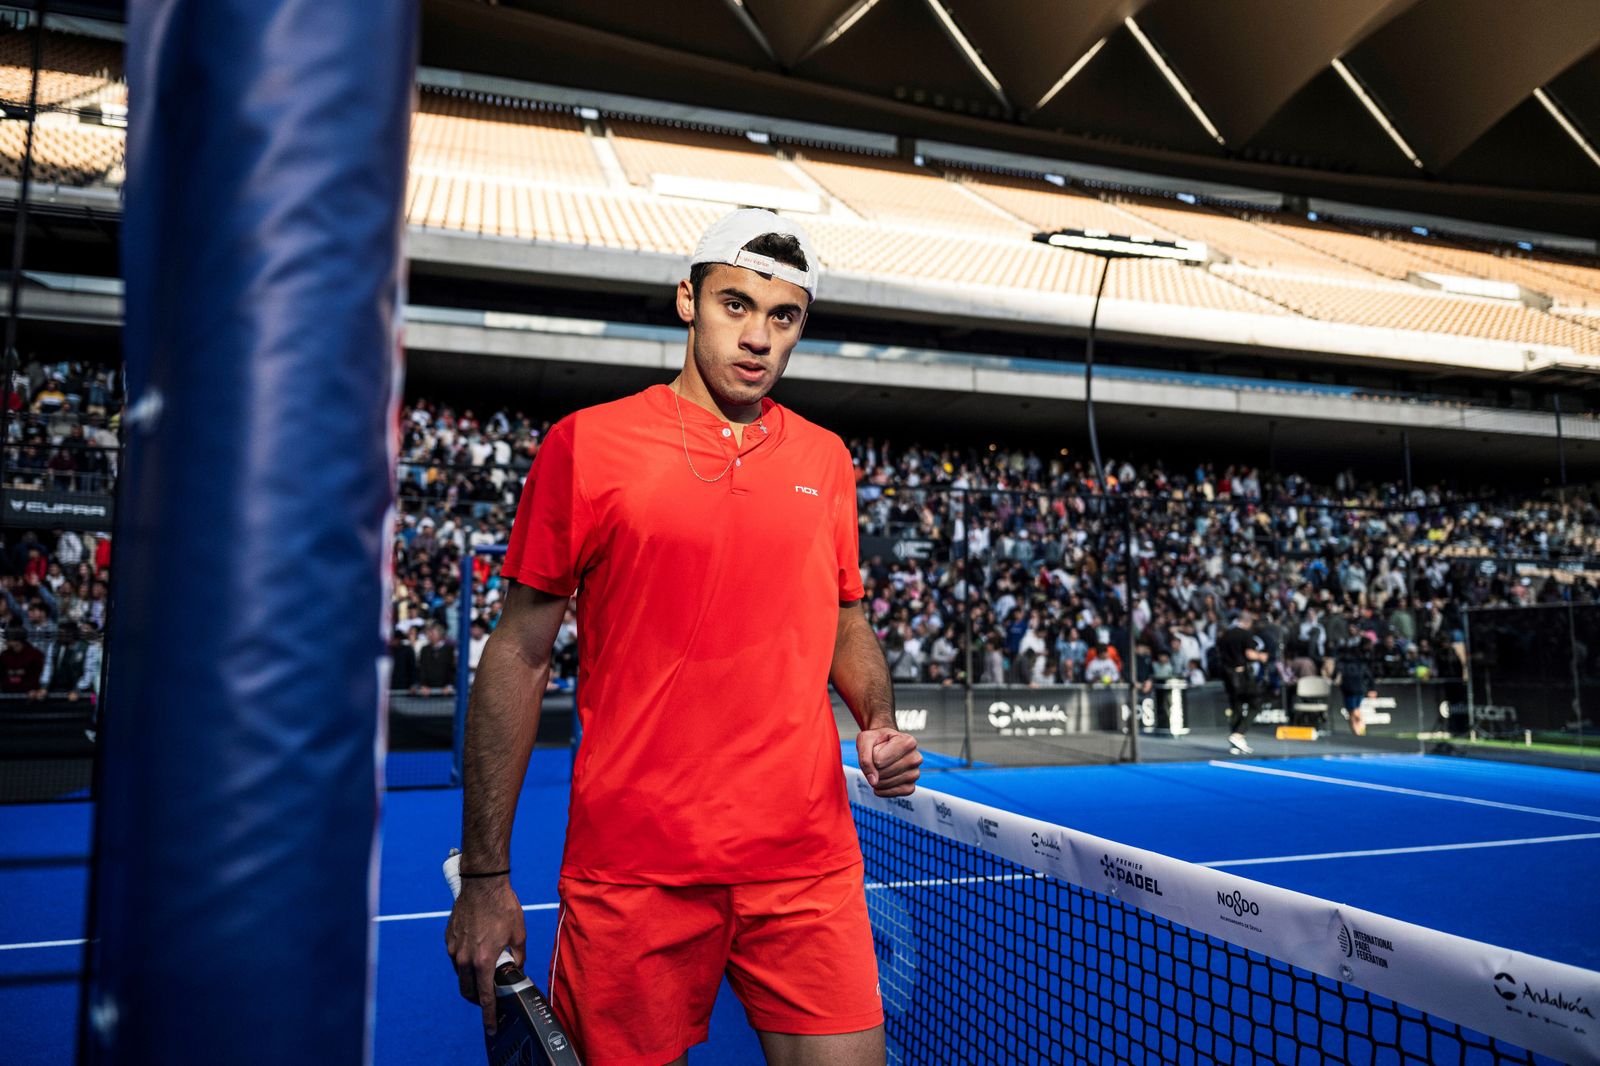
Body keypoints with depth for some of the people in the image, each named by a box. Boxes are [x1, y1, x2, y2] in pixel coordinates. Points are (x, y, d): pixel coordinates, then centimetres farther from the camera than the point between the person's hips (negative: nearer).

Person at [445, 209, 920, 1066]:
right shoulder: (586, 443, -4)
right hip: (630, 873, -2)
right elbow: (519, 654, -1)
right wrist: (484, 874, -2)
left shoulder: (825, 459, 7)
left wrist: (879, 724, -1)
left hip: (808, 866, 3)